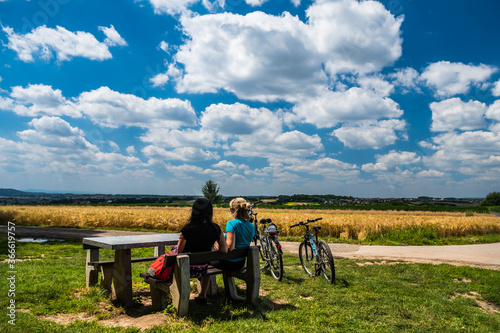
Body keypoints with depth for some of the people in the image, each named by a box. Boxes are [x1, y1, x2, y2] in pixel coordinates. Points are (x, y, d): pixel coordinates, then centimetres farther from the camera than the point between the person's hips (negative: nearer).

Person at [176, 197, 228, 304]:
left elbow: (179, 251, -14)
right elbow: (224, 250, -12)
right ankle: (203, 296, 42)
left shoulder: (187, 230, -25)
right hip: (202, 270, 2)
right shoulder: (216, 229, -16)